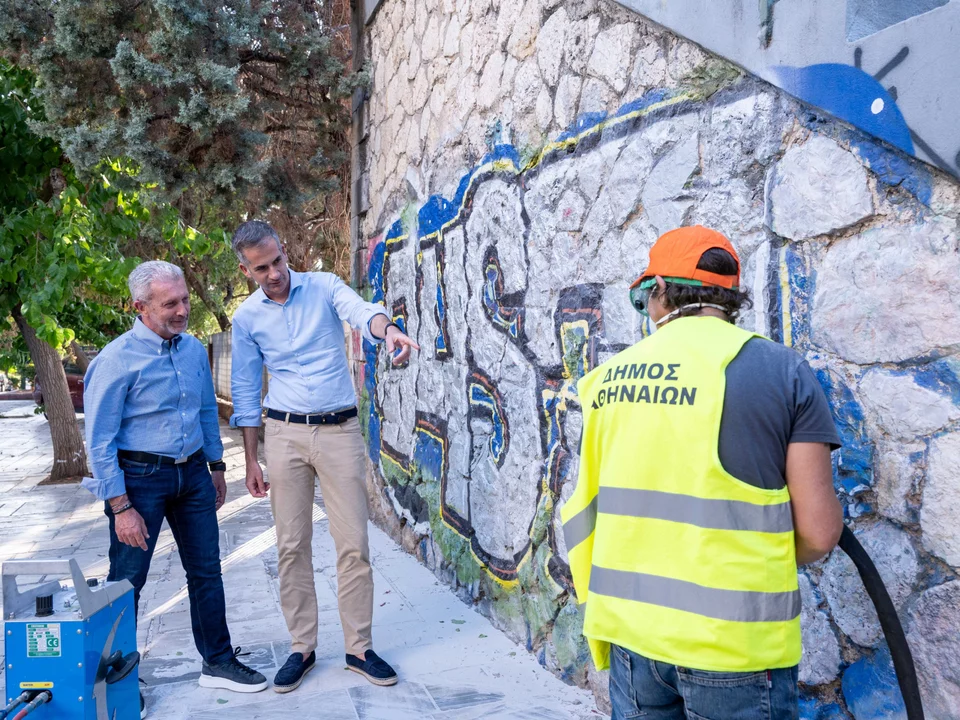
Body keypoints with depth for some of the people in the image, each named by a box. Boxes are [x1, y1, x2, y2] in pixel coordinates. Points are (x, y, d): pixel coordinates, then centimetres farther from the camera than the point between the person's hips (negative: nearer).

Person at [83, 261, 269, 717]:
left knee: (206, 571, 11)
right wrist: (121, 507, -16)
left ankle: (218, 662, 25)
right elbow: (99, 441, -14)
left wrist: (216, 466, 17)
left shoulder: (194, 349, 4)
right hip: (140, 477, -5)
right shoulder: (117, 360, -15)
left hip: (192, 473, 6)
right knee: (127, 581, 6)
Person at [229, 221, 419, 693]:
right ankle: (301, 648, 22)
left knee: (353, 544, 2)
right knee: (291, 546, 6)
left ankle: (359, 648, 16)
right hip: (285, 433, 2)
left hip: (340, 429, -1)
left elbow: (361, 312, -22)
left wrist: (388, 330, -47)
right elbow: (246, 392, 9)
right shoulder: (246, 317, 5)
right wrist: (251, 461, 7)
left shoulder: (323, 287, -1)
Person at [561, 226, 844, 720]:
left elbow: (584, 511, 5)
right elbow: (819, 532, -10)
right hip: (732, 640, -3)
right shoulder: (782, 370, -7)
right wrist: (760, 561, 11)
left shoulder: (610, 375, 1)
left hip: (631, 627, 3)